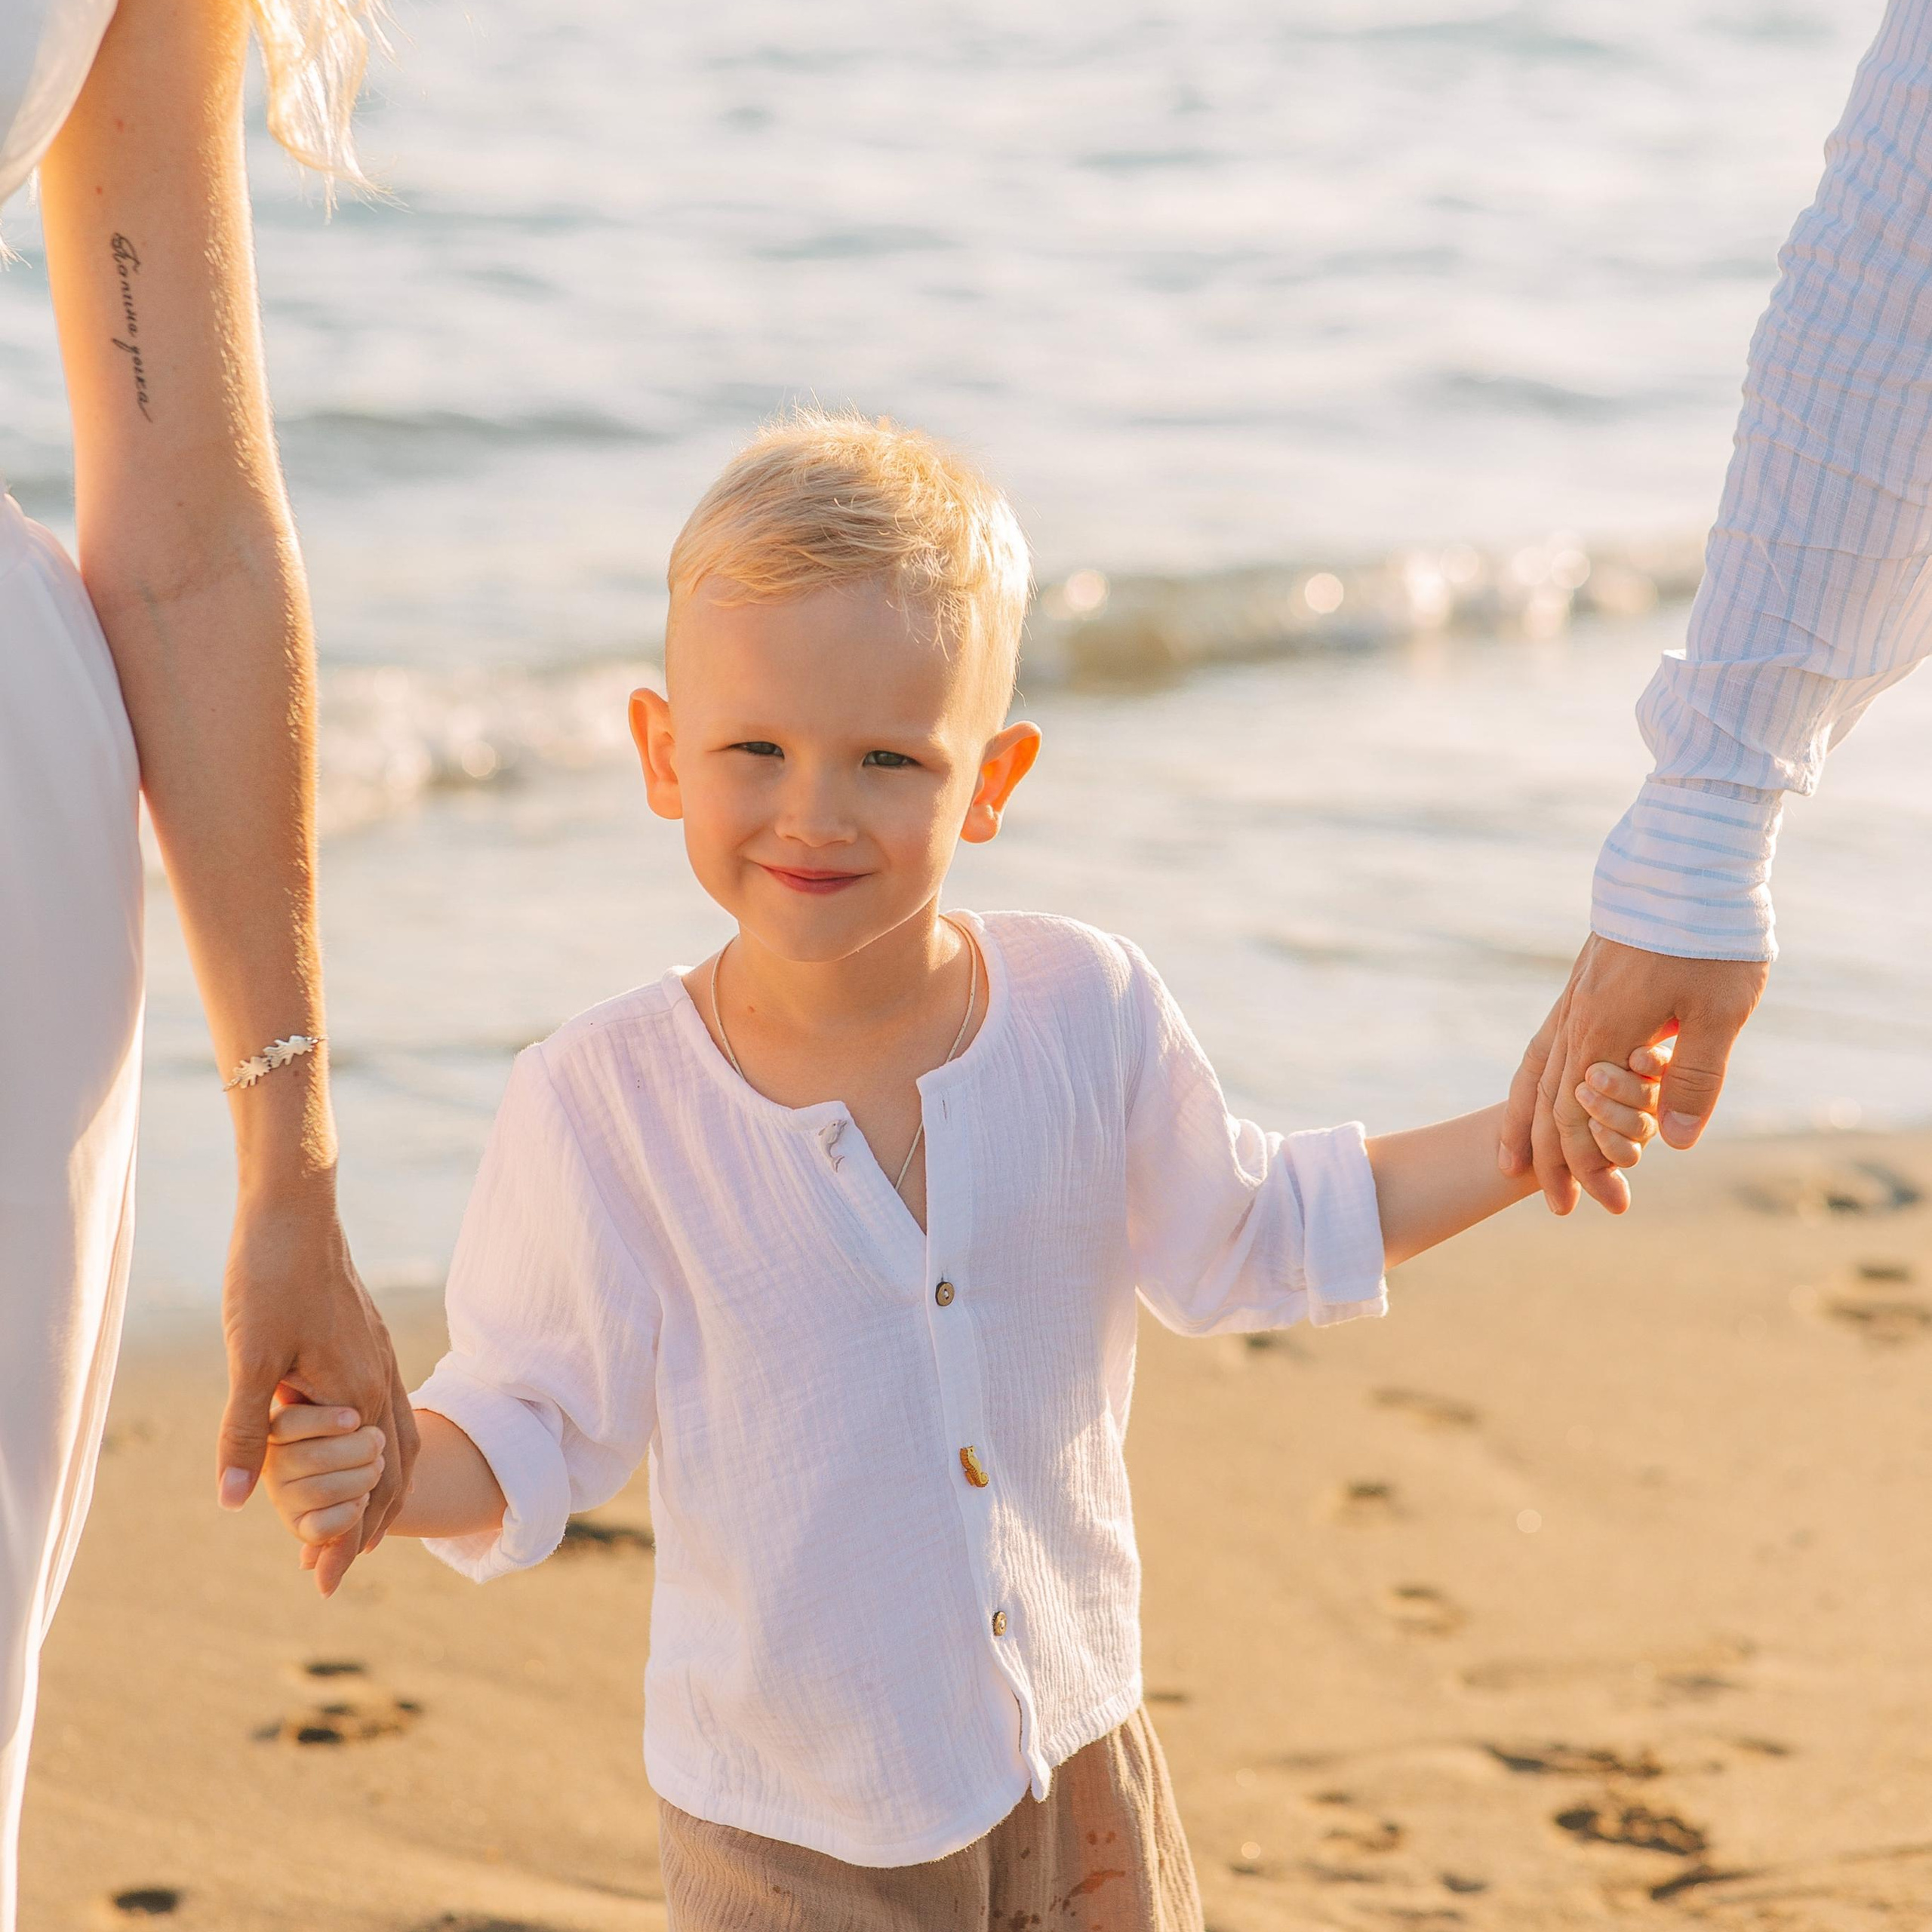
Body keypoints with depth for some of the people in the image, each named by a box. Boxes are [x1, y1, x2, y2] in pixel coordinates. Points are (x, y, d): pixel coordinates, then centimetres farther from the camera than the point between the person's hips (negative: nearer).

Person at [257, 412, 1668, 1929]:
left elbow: (1241, 1244, 8)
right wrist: (379, 1466, -28)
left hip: (1074, 1769, 3)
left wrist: (1518, 1141, 3)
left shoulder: (1085, 1015, -8)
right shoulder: (600, 1109, -16)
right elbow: (536, 1434, -9)